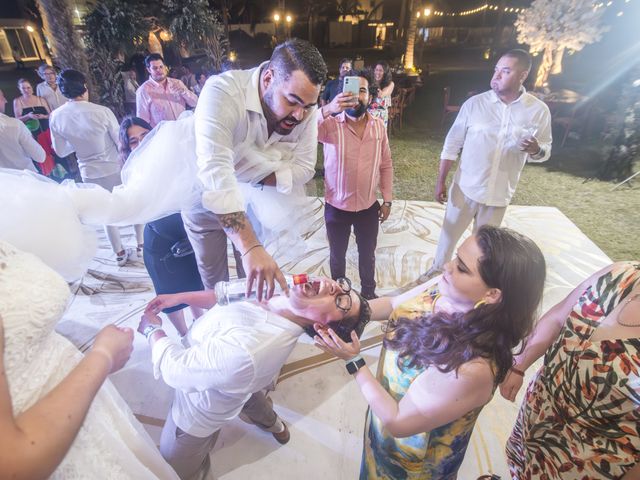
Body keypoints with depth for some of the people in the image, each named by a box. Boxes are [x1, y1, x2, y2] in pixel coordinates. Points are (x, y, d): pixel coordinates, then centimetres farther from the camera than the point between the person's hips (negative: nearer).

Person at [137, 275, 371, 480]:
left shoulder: (244, 354, -48)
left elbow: (174, 368, -33)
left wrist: (153, 330, -14)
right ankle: (272, 424, 60)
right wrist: (178, 297, -7)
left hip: (198, 411, -7)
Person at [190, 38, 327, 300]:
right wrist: (251, 247, -56)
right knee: (213, 277, 14)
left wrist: (252, 177, -31)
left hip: (258, 196, 3)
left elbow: (303, 168, -16)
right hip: (204, 196, -2)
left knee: (255, 278, 13)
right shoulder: (222, 91, -35)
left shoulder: (305, 107, -21)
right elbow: (215, 173, -47)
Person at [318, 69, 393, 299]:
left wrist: (387, 200, 4)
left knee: (367, 253, 20)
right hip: (337, 206, -2)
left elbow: (386, 165, 5)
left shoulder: (379, 126, -1)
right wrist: (328, 110, -51)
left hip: (369, 206, 3)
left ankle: (369, 293, 45)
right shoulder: (330, 124, -13)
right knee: (337, 254, 17)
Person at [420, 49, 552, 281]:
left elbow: (545, 150, 4)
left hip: (499, 192, 1)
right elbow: (452, 144, -3)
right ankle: (437, 269, 38)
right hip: (465, 186, 0)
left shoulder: (539, 111, -6)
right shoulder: (474, 103, -8)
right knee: (449, 233, 14)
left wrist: (536, 150, -22)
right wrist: (440, 181, -5)